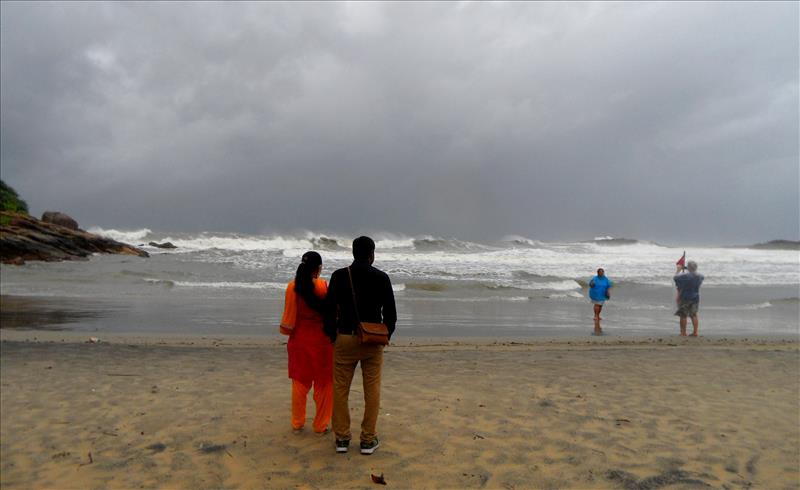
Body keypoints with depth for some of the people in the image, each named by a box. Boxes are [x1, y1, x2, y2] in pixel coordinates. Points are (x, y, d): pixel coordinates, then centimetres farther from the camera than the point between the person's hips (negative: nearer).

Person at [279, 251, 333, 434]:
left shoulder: (292, 287, -7)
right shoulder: (324, 287, -15)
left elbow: (289, 316, -2)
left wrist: (287, 331, 15)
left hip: (299, 339, 3)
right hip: (321, 339, -3)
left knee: (299, 383, 16)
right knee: (323, 384, 11)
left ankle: (297, 424, 26)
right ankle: (320, 426, 19)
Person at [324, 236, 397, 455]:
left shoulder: (339, 276, -3)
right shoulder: (381, 278, -4)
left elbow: (330, 310, 0)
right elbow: (390, 312, 0)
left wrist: (332, 335, 13)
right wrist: (386, 335, 15)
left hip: (345, 338, 1)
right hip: (373, 341, 0)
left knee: (340, 389, 11)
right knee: (372, 390, 8)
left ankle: (342, 438, 17)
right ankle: (368, 440, 14)